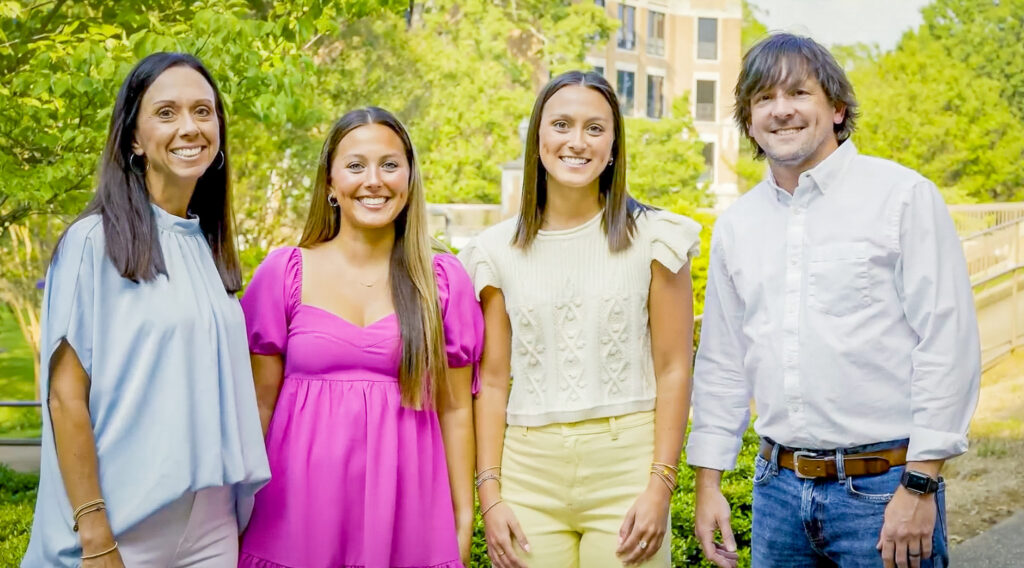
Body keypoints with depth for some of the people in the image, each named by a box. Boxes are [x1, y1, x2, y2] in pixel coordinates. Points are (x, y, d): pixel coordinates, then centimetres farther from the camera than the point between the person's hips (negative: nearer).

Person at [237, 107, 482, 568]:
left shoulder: (443, 279, 3)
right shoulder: (284, 272, 1)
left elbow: (455, 408, 6)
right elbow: (259, 402, 5)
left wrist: (464, 518, 4)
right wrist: (240, 513, 2)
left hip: (406, 517, 1)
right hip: (298, 515, 0)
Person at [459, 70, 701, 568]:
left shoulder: (652, 237, 0)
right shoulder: (499, 249, 6)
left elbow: (673, 369, -1)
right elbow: (493, 381, 6)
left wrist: (660, 486, -8)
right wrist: (489, 496, 0)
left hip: (626, 460, -1)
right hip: (529, 470, 2)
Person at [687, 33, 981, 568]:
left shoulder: (905, 196, -5)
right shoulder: (735, 225, 9)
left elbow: (948, 346, -10)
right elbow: (721, 363, 14)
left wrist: (920, 485, -13)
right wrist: (708, 482, 10)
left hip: (885, 488, -4)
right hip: (777, 487, 5)